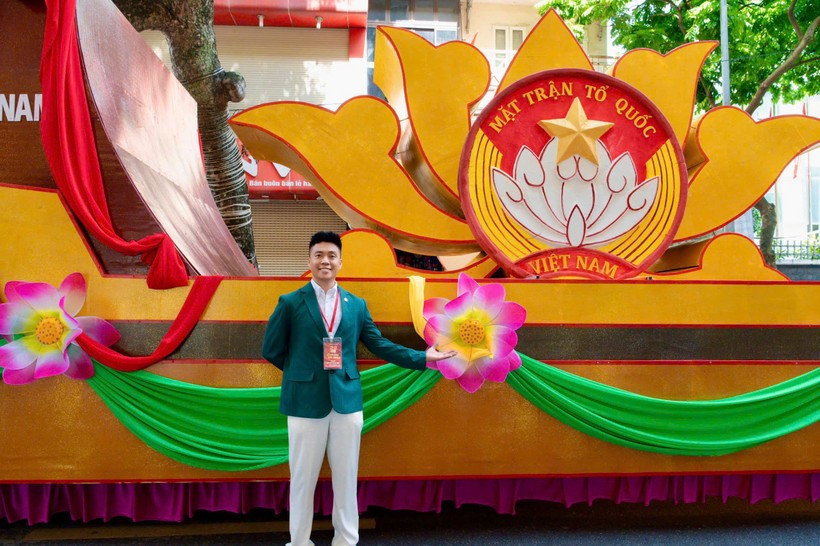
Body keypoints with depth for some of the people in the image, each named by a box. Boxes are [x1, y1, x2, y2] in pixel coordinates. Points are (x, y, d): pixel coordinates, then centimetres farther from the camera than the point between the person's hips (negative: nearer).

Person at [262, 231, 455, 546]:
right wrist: (302, 371, 7)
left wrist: (423, 357, 6)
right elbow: (272, 350, 4)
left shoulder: (357, 305, 8)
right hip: (306, 401, -2)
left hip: (347, 400, 3)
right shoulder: (290, 303, -1)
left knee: (346, 478, 11)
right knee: (302, 478, 7)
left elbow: (379, 345, 10)